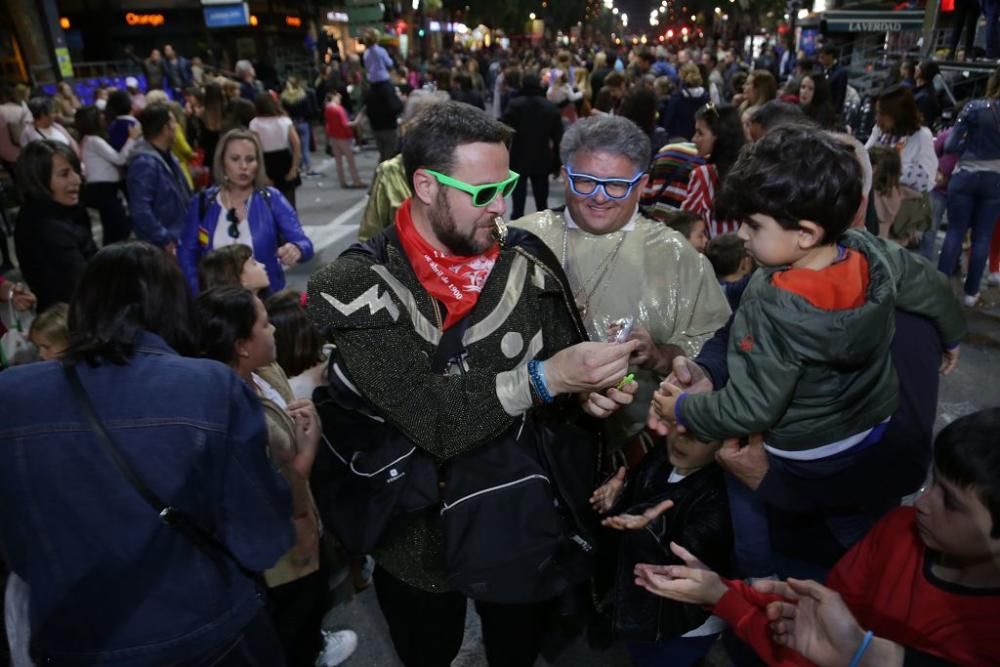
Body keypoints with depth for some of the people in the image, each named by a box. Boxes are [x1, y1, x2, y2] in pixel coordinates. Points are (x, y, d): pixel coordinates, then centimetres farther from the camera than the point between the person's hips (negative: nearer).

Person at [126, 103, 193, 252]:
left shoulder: (166, 157, 11)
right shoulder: (144, 162, -19)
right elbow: (140, 210, -27)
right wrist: (165, 240, -22)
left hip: (179, 242, 10)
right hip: (161, 248, -10)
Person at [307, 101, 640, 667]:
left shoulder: (527, 261, -9)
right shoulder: (356, 288, -19)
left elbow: (563, 364, 1)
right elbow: (432, 420, -27)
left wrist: (588, 389, -21)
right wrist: (544, 377, -34)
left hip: (527, 522, 2)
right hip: (422, 535, -2)